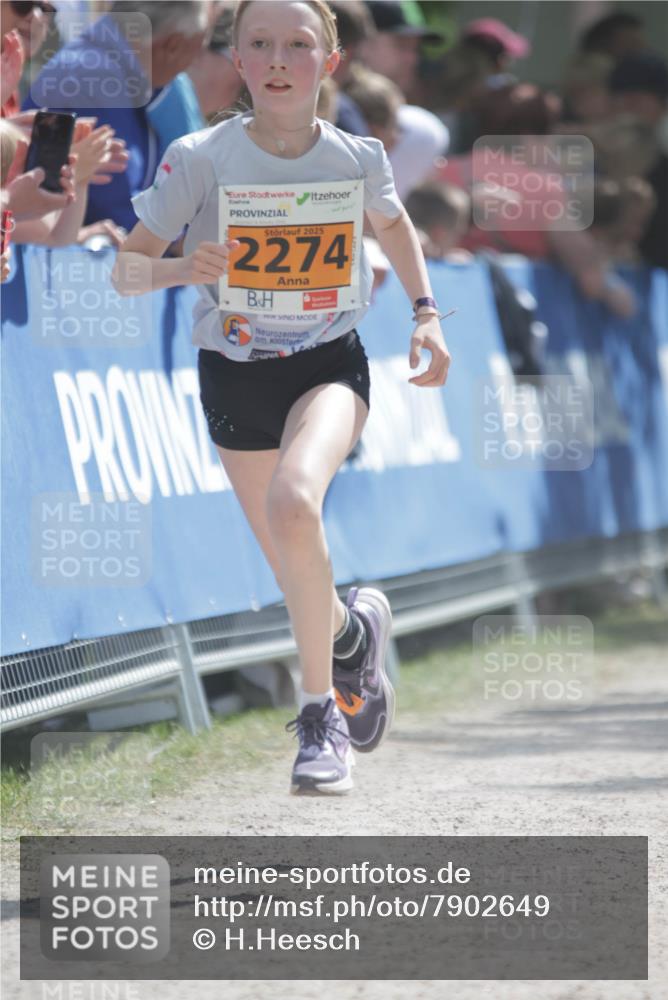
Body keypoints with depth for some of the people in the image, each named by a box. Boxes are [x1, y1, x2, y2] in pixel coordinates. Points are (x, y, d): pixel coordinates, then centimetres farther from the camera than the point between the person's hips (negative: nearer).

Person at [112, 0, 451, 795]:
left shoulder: (357, 158, -7)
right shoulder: (200, 159, -13)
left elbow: (393, 225, 16)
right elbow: (125, 268, -10)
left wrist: (426, 313, 4)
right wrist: (180, 268, -31)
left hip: (330, 363, -1)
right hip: (235, 372, 2)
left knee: (294, 501, -33)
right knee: (299, 580, 11)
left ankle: (319, 713, -19)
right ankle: (354, 629, 50)